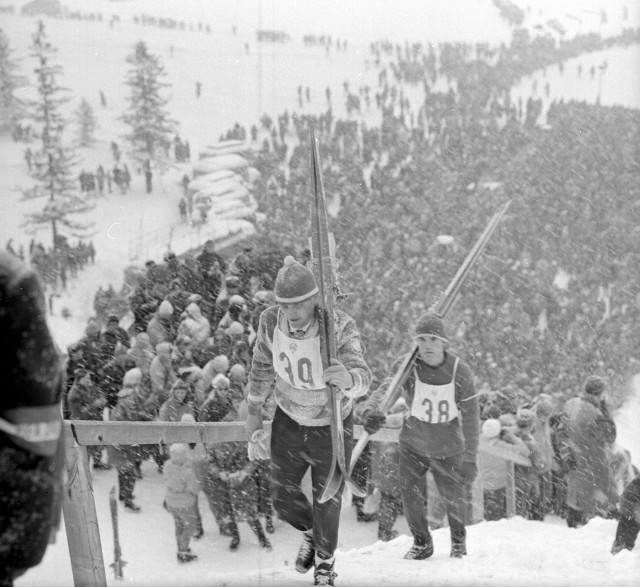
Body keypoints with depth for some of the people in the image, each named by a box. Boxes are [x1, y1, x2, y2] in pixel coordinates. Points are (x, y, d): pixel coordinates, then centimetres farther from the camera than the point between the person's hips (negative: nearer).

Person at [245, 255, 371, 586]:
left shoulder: (340, 328, -35)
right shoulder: (271, 321, -23)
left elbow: (362, 380, -49)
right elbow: (263, 366, -5)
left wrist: (347, 379, -73)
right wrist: (253, 413, 1)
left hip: (332, 426, -3)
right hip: (289, 420, 3)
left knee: (327, 503, 13)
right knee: (283, 497, 16)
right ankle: (310, 533, 53)